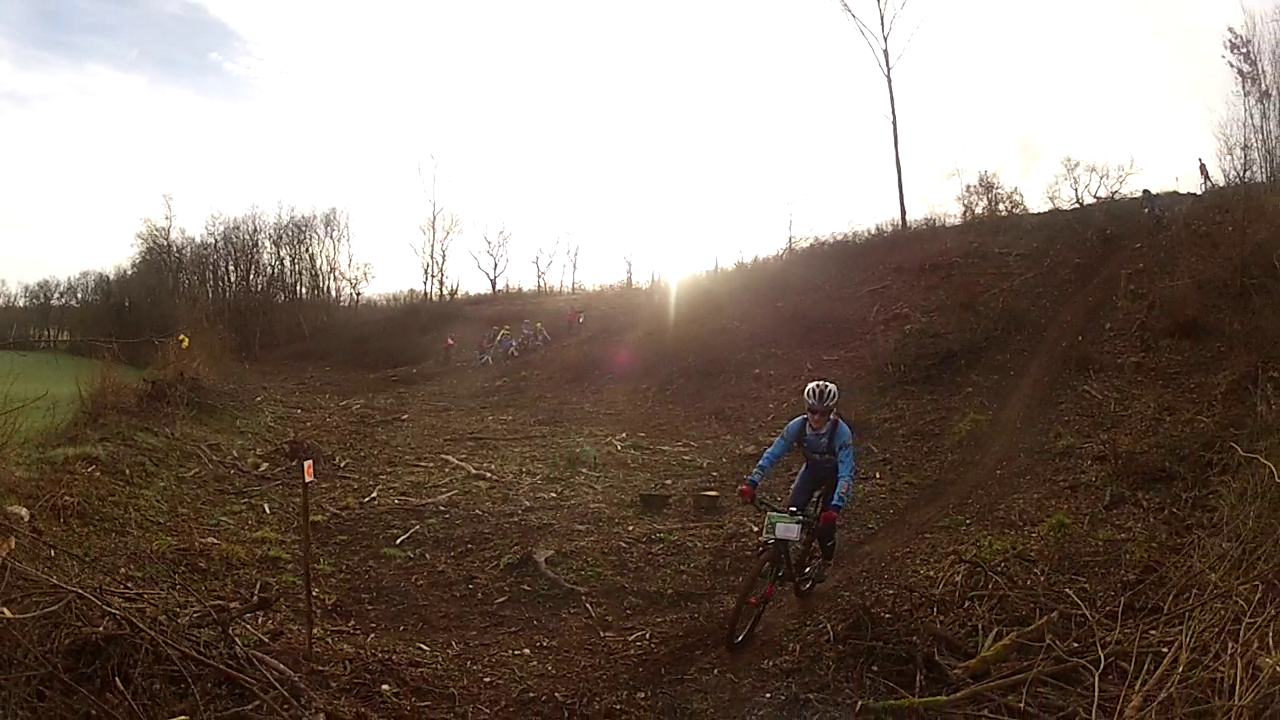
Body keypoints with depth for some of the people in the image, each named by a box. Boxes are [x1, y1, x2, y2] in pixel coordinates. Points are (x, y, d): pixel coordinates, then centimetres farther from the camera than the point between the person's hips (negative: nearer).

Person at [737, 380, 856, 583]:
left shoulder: (841, 432, -36)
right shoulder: (797, 426, -27)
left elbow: (846, 474, -39)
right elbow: (772, 455, -24)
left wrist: (835, 508, -51)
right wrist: (751, 483, -34)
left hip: (835, 475, -3)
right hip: (812, 470, 3)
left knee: (826, 521, -7)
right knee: (790, 513, -14)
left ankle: (826, 560, 25)